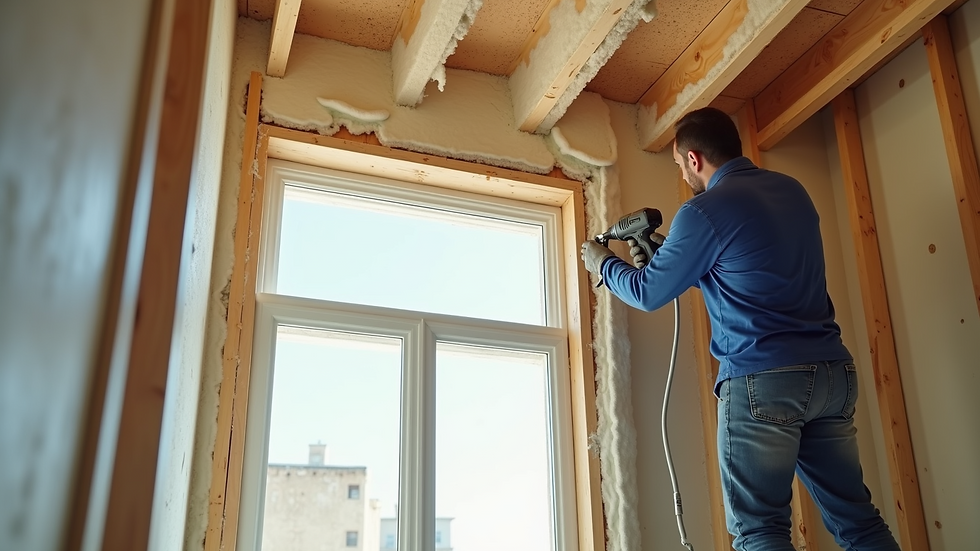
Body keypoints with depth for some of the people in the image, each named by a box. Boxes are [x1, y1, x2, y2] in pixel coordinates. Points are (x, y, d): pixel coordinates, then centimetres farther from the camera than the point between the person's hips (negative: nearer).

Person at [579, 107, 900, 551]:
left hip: (762, 380, -7)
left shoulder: (705, 211, -8)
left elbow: (649, 293, 2)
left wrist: (603, 264, 21)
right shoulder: (792, 190, 15)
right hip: (834, 371, 8)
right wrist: (660, 258, 29)